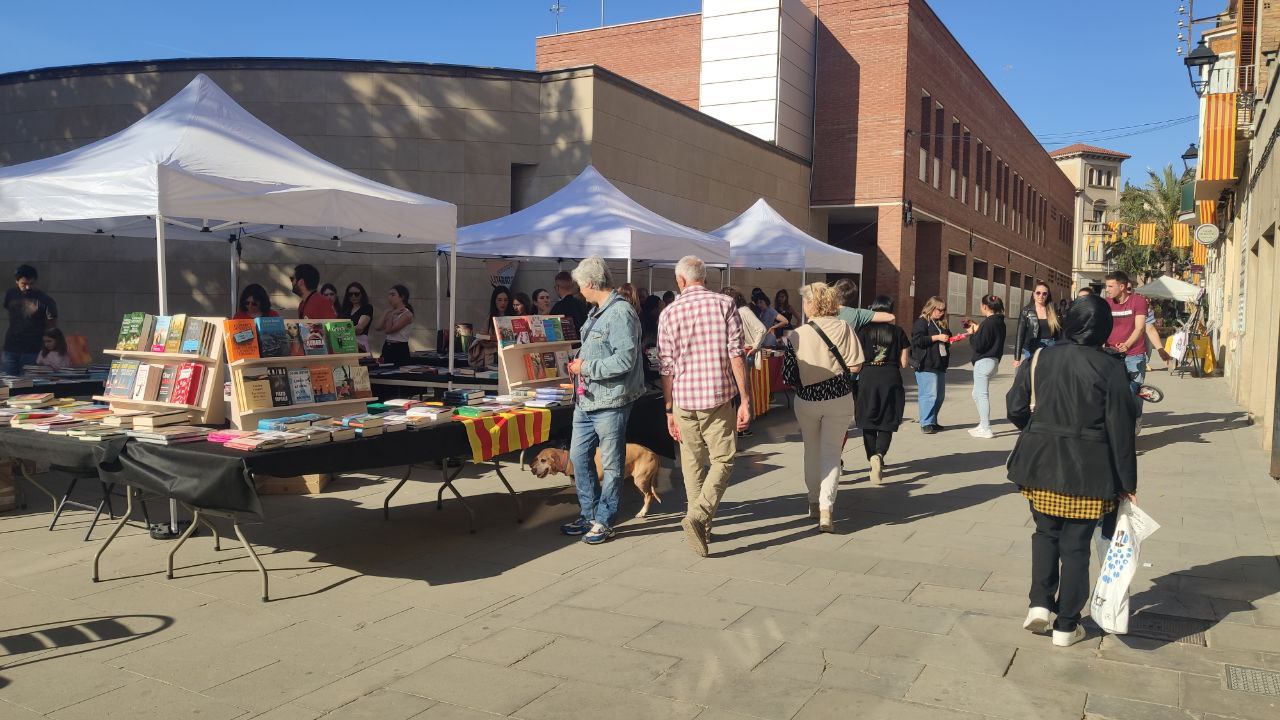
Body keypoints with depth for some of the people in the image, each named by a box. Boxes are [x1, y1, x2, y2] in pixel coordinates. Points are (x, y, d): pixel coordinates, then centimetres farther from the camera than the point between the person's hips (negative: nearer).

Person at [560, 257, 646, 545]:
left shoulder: (621, 313, -16)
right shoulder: (596, 312, 15)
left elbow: (625, 359, -23)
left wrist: (586, 367, -16)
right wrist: (577, 362, 10)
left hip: (610, 401, -10)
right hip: (586, 399, 10)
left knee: (611, 464, 4)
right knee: (579, 457, 14)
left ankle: (604, 521, 15)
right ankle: (589, 514, 27)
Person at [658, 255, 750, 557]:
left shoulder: (669, 313, 4)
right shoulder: (724, 304, 0)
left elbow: (666, 367, 3)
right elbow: (736, 354, -7)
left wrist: (669, 410, 9)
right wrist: (745, 400, -5)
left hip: (683, 398, 2)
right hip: (718, 396, -2)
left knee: (692, 462, 14)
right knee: (722, 461, 5)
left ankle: (702, 527, 19)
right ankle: (698, 515, -15)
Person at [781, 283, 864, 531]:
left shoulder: (797, 335, -8)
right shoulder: (843, 328, -8)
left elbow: (788, 377, -6)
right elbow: (855, 365, -12)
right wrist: (836, 365, 8)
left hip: (806, 400, 1)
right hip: (839, 399, -1)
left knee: (812, 452, 19)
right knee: (831, 453, 5)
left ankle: (814, 502, 30)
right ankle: (826, 508, -8)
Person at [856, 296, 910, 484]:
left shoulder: (864, 330, 0)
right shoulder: (898, 332, 1)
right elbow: (903, 363, 2)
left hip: (868, 378, 0)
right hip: (891, 380, 0)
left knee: (868, 424, 11)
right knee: (886, 424, 4)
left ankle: (873, 460, 15)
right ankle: (879, 455, -20)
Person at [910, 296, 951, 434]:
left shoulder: (941, 324, 20)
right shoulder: (921, 322, -4)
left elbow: (946, 339, 33)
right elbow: (918, 340, -17)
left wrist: (952, 338, 11)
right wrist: (937, 337, -18)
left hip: (940, 366, 9)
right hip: (926, 366, -9)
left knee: (940, 395, 10)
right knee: (929, 395, -11)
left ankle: (932, 421, 21)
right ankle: (926, 423, -5)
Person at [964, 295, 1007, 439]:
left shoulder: (988, 323, -18)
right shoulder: (1000, 322, 11)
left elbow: (978, 345, -19)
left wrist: (972, 334, -3)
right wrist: (977, 329, 14)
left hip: (984, 361, -10)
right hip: (994, 361, 10)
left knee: (982, 395, -3)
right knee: (977, 394, 19)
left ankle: (986, 429, 0)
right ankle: (983, 425, 24)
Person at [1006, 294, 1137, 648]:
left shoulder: (1039, 359, -3)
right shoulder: (1110, 369, -10)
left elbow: (1016, 408, 1)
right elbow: (1120, 429, -8)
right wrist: (1128, 482, -1)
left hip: (1040, 464, 2)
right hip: (1088, 471, -2)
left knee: (1045, 532, 21)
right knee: (1075, 545, 9)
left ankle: (1040, 602, 9)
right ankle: (1066, 625, 18)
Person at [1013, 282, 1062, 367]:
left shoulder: (1053, 311, 7)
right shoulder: (1026, 311, 1)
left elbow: (1059, 333, 8)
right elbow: (1020, 335, -2)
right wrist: (1017, 358, -8)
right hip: (1032, 351, -1)